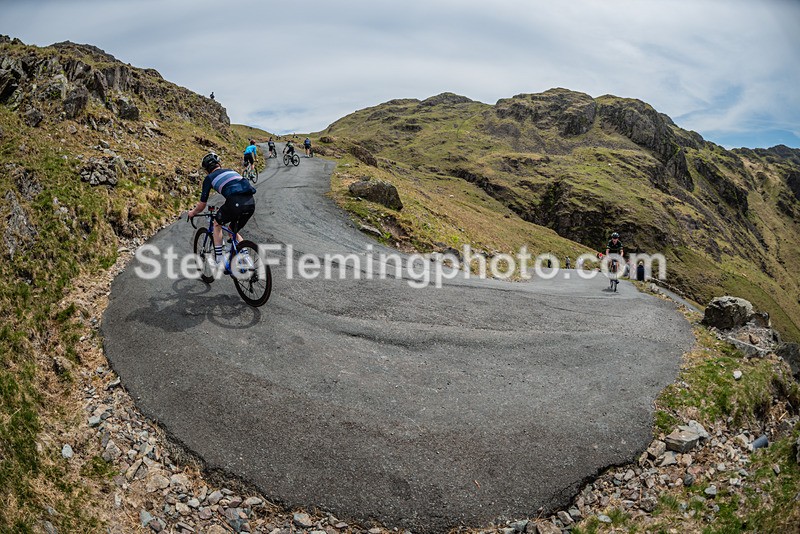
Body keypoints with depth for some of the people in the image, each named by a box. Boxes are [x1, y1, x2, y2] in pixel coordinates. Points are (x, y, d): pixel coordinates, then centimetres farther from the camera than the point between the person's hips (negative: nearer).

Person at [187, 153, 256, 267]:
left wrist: (192, 213, 39)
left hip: (236, 202, -5)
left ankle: (219, 259, 18)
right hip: (251, 202, 5)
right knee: (233, 230, 27)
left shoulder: (210, 178, 15)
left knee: (217, 223, 23)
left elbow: (202, 205, 18)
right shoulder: (231, 171, 31)